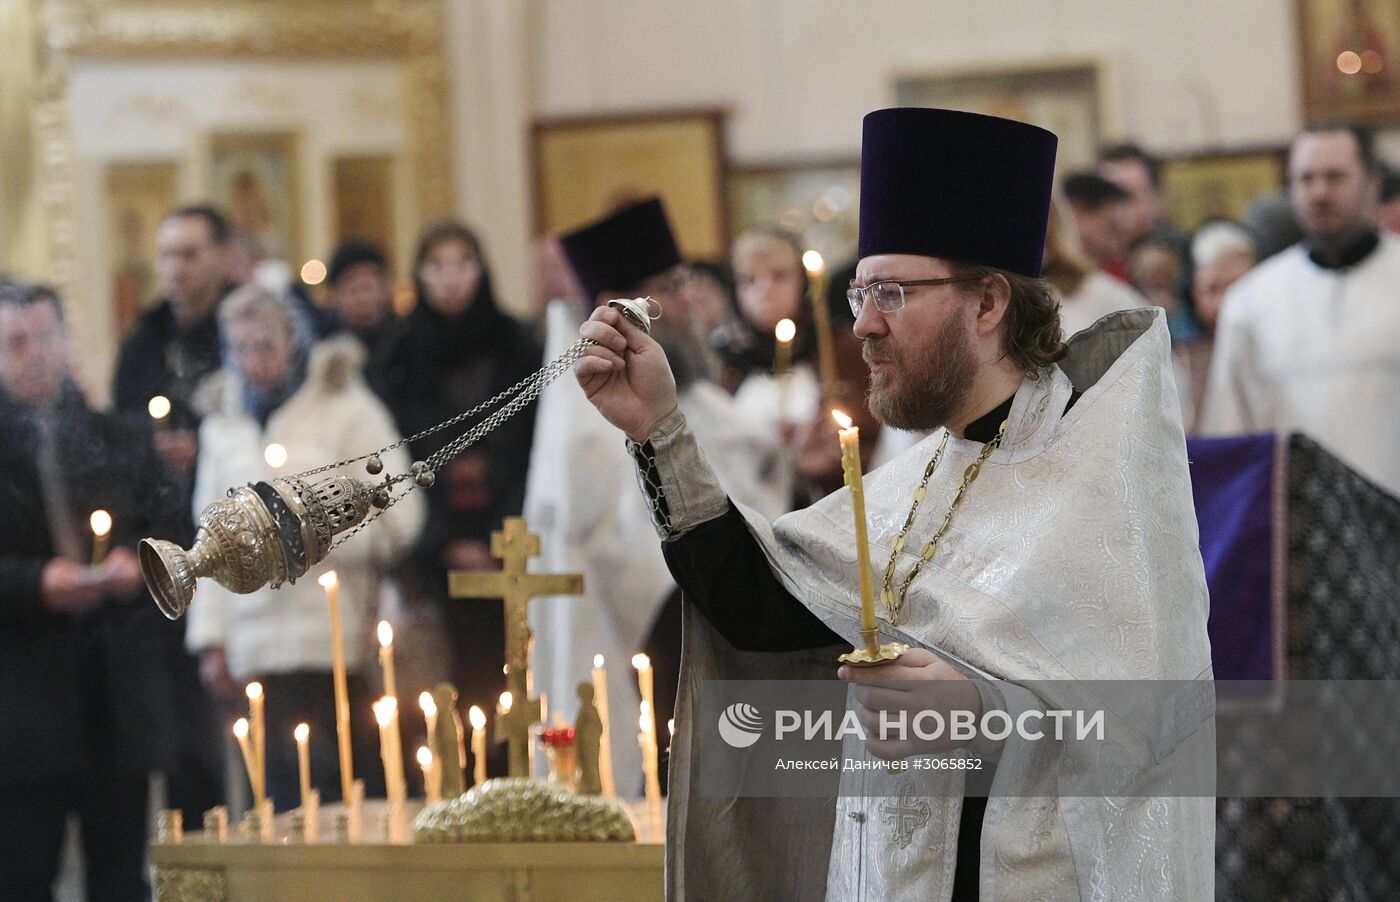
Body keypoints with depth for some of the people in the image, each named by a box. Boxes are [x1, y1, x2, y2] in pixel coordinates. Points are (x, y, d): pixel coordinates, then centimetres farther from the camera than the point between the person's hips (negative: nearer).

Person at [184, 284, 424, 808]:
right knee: (287, 797, -1)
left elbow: (398, 516, -1)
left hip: (337, 641, -4)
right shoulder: (223, 425, 18)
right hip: (259, 643, 4)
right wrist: (211, 640, 13)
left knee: (350, 792, -9)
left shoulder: (346, 407, 4)